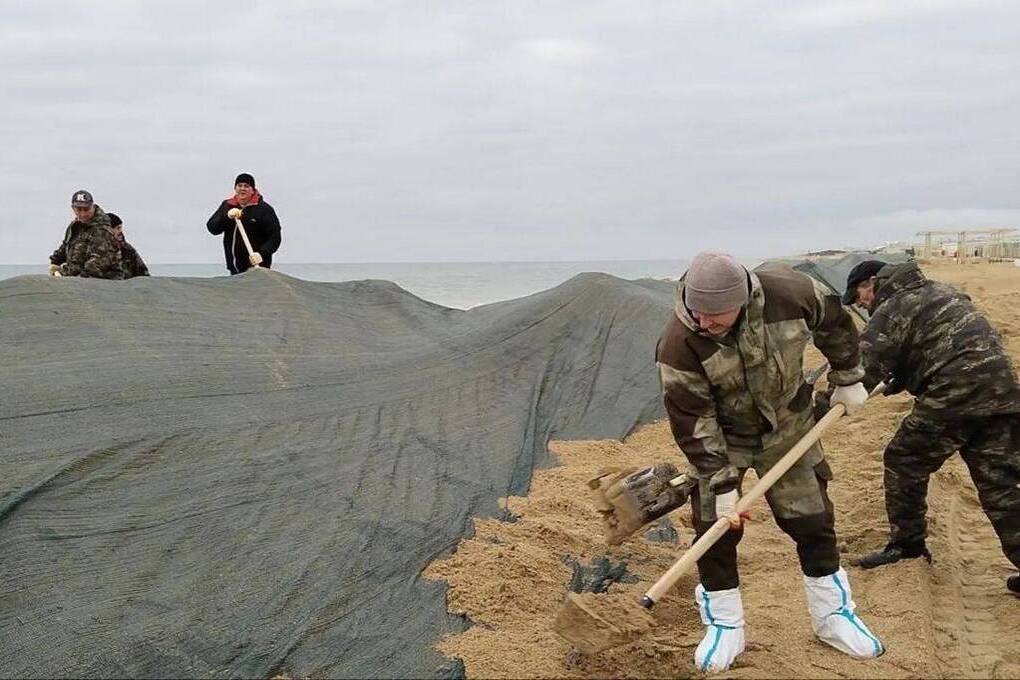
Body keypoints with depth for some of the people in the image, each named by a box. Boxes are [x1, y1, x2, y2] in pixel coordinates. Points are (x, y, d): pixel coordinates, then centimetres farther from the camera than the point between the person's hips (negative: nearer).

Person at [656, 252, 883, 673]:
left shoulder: (788, 293, -27)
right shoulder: (679, 344, -32)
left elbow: (834, 322, -3)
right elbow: (692, 420, -25)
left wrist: (848, 377, 5)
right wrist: (721, 481, -24)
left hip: (787, 429, 2)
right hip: (720, 439, -2)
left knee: (812, 520, 7)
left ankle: (833, 615, 25)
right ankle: (725, 625, 15)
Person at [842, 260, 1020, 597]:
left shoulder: (891, 309, -2)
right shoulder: (936, 290, 24)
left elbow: (863, 369, -14)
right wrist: (901, 379, 25)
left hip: (952, 398, -8)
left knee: (904, 463, 11)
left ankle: (907, 543, 19)